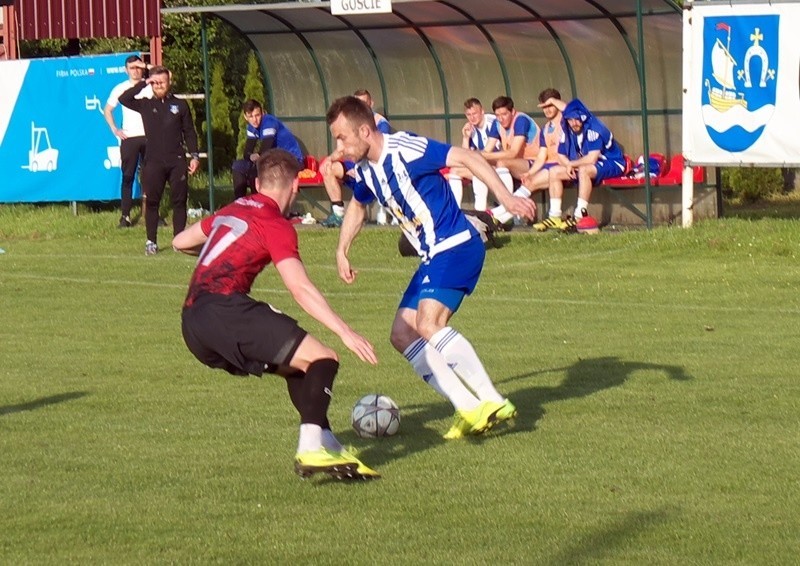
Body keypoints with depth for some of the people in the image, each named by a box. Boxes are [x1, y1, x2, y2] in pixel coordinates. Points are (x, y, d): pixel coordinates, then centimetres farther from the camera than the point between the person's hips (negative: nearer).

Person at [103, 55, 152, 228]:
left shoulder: (150, 87, 6)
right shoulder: (120, 89, 6)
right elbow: (107, 110, 15)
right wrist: (115, 130, 2)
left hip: (149, 136, 1)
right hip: (129, 138, -1)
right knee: (128, 176, -1)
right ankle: (125, 216, 2)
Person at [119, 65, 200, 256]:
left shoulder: (180, 105, 8)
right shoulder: (145, 105, 7)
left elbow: (189, 132, 10)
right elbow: (123, 98, -7)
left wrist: (194, 156, 1)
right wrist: (143, 83, -5)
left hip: (177, 161, 0)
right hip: (153, 162, 0)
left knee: (179, 200, 1)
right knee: (152, 201, -1)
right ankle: (151, 242, 5)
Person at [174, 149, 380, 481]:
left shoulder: (231, 211, 22)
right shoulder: (275, 225, -1)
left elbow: (180, 242, 37)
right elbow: (300, 288, -13)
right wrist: (345, 332, -16)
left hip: (192, 325, 9)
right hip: (223, 308, -9)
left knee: (297, 364, 21)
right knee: (323, 359, -9)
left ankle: (326, 445, 17)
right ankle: (312, 448, -26)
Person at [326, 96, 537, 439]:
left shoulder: (404, 150, -18)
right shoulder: (365, 170, 8)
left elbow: (466, 157, -22)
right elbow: (358, 206, 30)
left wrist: (505, 198, -30)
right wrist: (342, 250, 22)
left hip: (456, 246, -10)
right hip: (433, 257, 10)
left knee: (428, 324, -27)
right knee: (402, 336, 5)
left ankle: (493, 403, -21)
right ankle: (468, 408, 2)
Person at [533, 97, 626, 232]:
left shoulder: (593, 129, -25)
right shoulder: (567, 131, -4)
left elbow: (592, 159, -32)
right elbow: (561, 156, 7)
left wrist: (572, 164, -20)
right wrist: (569, 166, -13)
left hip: (612, 164, -9)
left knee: (584, 170, -38)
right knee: (554, 172, 2)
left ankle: (579, 217, -38)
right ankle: (554, 216, -4)